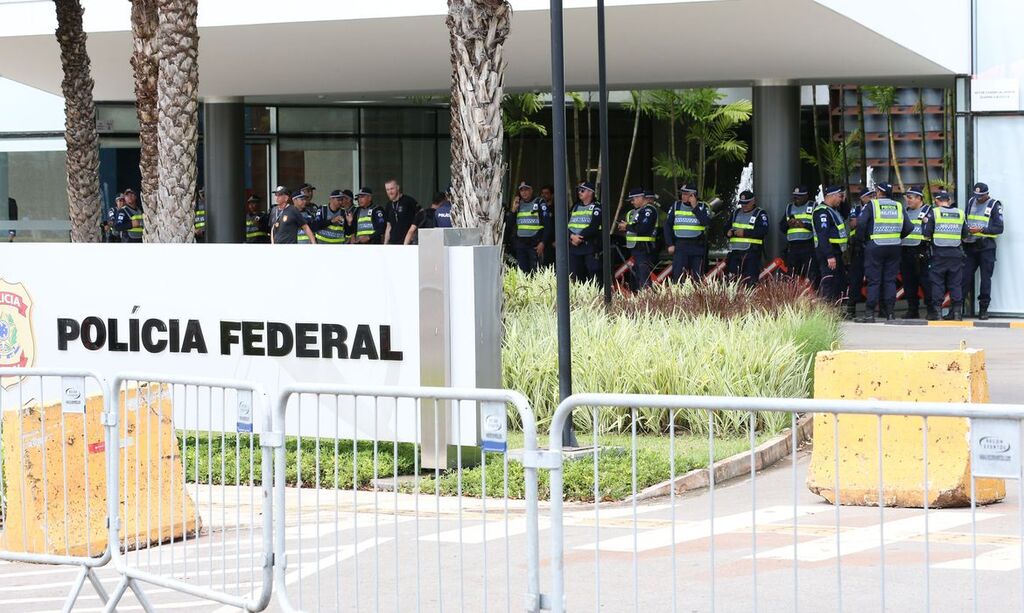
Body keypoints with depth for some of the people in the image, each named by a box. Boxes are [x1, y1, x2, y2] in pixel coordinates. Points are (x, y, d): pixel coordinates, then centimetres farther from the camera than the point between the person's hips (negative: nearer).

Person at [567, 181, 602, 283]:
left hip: (590, 246, -6)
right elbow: (566, 225, 9)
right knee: (573, 277, 5)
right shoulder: (575, 207, 19)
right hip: (573, 246, 6)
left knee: (594, 275, -8)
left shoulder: (596, 207, 0)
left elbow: (594, 227, -13)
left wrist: (580, 237, -15)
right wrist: (572, 236, -11)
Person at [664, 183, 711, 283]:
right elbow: (668, 225, 9)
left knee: (697, 276, 4)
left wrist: (695, 207, -12)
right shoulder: (675, 206, 8)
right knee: (678, 274, -13)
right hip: (680, 245, 0)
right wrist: (670, 244, 0)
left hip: (697, 246, 0)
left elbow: (706, 222, -13)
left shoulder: (702, 207, 4)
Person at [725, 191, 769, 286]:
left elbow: (763, 231, -14)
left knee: (750, 281, -10)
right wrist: (729, 232, -1)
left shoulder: (760, 214, 0)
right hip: (735, 252, 6)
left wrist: (745, 232, -19)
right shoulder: (736, 213, 19)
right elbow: (726, 228, 24)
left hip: (751, 253, -6)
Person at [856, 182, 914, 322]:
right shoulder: (898, 206, 10)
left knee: (873, 280, -1)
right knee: (890, 280, 9)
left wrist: (861, 239, -1)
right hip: (894, 247, 4)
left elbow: (861, 223, -15)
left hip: (875, 246, -4)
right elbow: (908, 228, 7)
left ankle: (870, 313, -5)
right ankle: (890, 312, 6)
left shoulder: (871, 205, -3)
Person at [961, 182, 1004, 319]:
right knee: (964, 277, 0)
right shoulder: (971, 202, 13)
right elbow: (964, 220, 22)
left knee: (985, 279, 0)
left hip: (986, 247, -4)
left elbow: (999, 228, -7)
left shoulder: (994, 205, -2)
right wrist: (967, 229, 1)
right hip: (970, 246, 4)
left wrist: (981, 229, -16)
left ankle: (983, 309, 5)